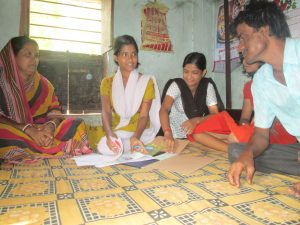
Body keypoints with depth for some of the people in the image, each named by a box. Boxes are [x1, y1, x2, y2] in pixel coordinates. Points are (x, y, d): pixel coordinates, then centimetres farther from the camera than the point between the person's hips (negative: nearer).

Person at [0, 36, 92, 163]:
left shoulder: (42, 83, 9)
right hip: (13, 134, -2)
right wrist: (28, 129, -27)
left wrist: (51, 126, -21)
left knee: (77, 125, -15)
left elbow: (55, 110, 2)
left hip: (41, 133, 3)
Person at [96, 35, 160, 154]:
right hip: (115, 130, 3)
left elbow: (144, 115, -11)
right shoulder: (107, 82, 5)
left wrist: (135, 137, -31)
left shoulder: (146, 81, -2)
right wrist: (110, 135, -29)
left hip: (140, 132, -2)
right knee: (104, 146, -28)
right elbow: (106, 112, -9)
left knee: (107, 148, -27)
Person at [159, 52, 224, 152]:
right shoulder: (176, 85, -16)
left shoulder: (208, 86, -6)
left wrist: (196, 120, -30)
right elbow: (164, 110, -30)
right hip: (175, 137, -1)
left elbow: (215, 114, -10)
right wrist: (168, 133, -48)